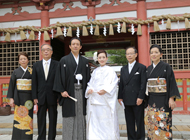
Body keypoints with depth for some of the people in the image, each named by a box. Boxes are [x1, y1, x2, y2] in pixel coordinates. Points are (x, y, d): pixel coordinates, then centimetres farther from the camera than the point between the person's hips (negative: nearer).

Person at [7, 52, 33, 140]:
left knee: (28, 117, 2)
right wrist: (11, 98, -3)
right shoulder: (16, 72, 5)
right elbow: (11, 85, 4)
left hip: (29, 97, 1)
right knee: (19, 116, -1)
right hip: (19, 97, 0)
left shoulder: (32, 71, 5)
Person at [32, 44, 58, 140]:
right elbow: (34, 82, 5)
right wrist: (35, 97, 0)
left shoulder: (57, 65, 0)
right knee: (41, 119, 10)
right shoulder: (36, 65, 7)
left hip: (53, 96, -2)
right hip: (41, 96, 2)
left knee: (53, 119, 7)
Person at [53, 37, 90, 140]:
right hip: (69, 92, -3)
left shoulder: (85, 61, 11)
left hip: (81, 92, 3)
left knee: (80, 117, 9)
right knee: (69, 118, 2)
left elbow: (88, 77, 11)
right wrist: (62, 91, -12)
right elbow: (59, 76, -3)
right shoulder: (64, 60, 1)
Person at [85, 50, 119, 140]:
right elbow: (90, 83, 16)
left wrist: (105, 90, -23)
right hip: (94, 100, 4)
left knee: (106, 122, -3)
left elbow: (113, 84, -7)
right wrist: (89, 89, -5)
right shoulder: (95, 71, 17)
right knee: (94, 121, 5)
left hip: (105, 101, -4)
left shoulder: (110, 71, 2)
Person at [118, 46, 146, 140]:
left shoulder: (141, 67, 0)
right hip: (127, 100, 5)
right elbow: (121, 84, 14)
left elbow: (143, 84, -7)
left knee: (139, 122, 5)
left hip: (137, 100, -4)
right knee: (129, 122, 10)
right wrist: (120, 97, 6)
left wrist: (140, 97, -14)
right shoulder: (123, 69, 15)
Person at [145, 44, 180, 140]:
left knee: (162, 123, -3)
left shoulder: (166, 67, -5)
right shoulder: (149, 68, 10)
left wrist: (171, 98, -15)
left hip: (163, 99, -5)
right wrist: (147, 98, 11)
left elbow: (172, 83, -9)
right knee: (152, 123, 9)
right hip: (152, 100, 5)